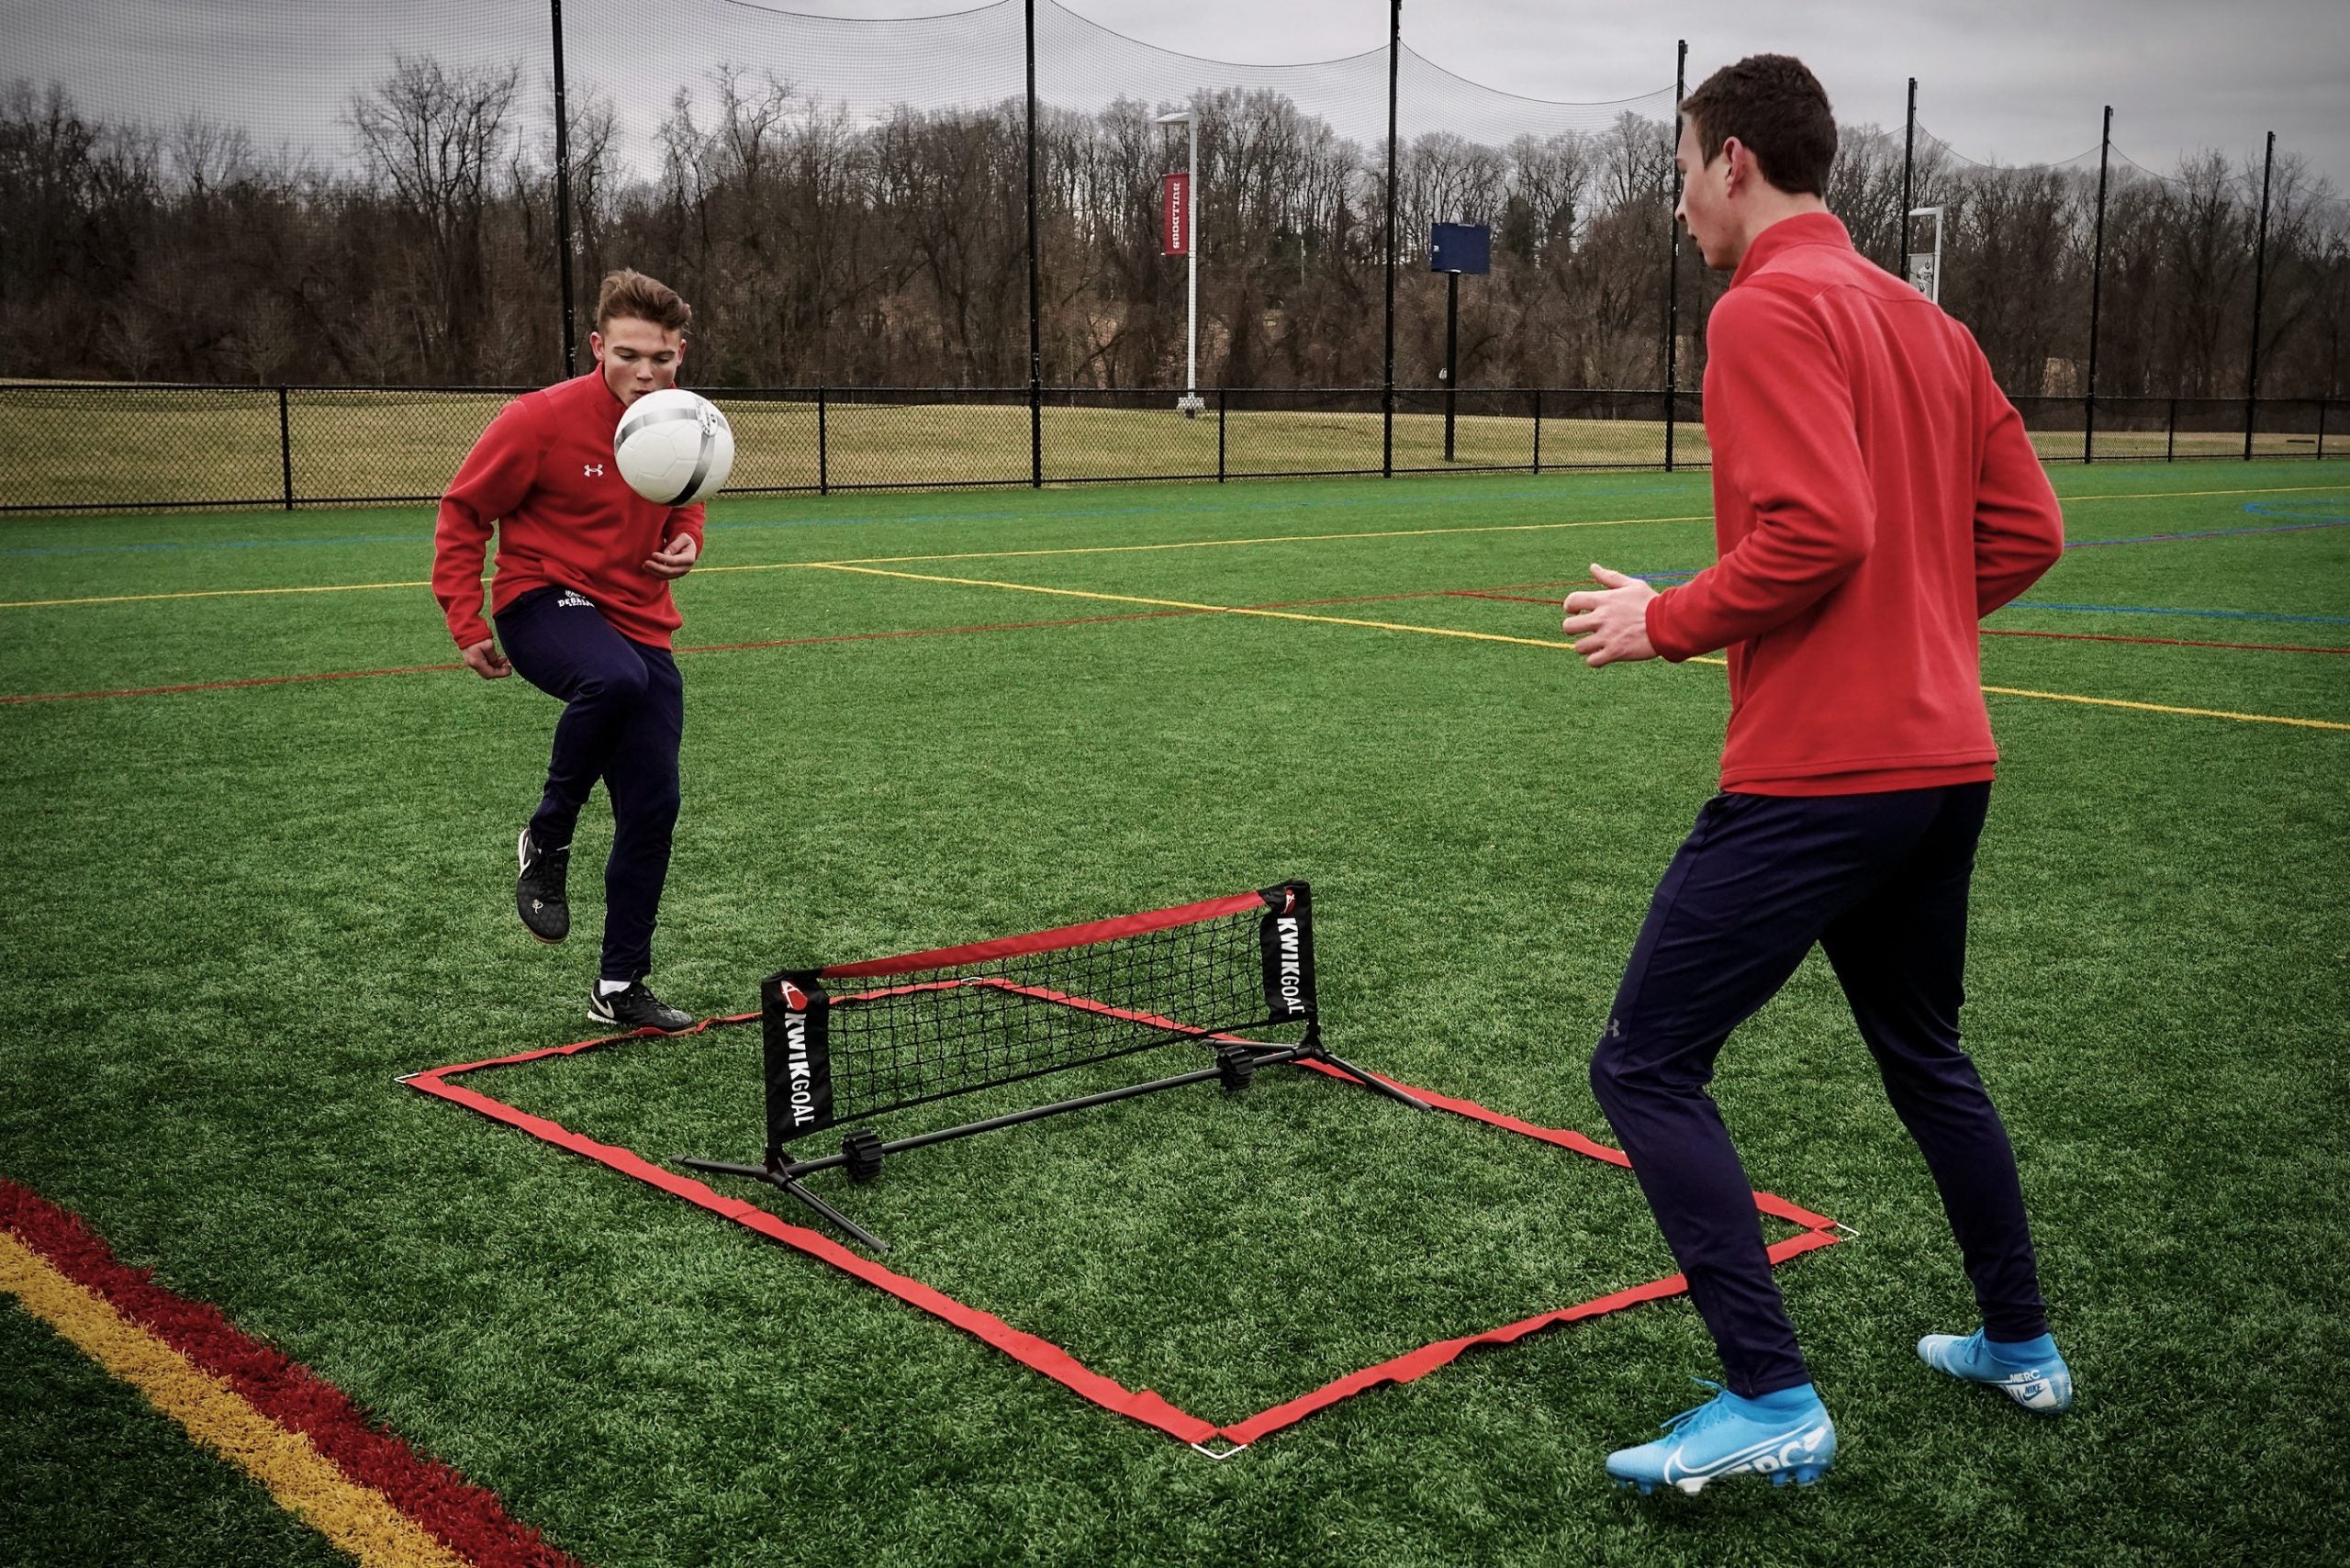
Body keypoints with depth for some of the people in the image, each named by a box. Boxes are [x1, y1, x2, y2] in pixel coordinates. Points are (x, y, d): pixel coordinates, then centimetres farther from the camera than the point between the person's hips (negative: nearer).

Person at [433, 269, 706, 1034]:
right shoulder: (542, 419, -15)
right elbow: (463, 512, -5)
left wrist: (687, 540, -3)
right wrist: (466, 623, -10)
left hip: (640, 625, 5)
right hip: (545, 600, -5)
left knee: (652, 808, 2)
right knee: (616, 677, -40)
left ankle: (621, 987, 18)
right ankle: (547, 840, -15)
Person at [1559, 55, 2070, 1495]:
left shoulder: (1770, 309, -11)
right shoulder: (1927, 322, 15)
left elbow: (1815, 529, -23)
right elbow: (2027, 531, 13)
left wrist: (1666, 622, -10)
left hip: (1816, 772, -9)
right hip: (1946, 761, 10)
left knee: (1646, 1068, -3)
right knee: (1926, 1058, 26)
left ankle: (1772, 1403, -4)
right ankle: (2021, 1346, 38)